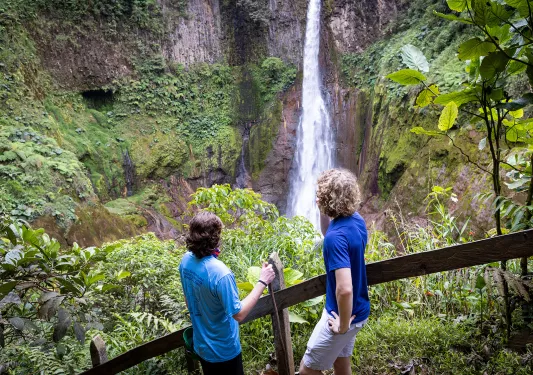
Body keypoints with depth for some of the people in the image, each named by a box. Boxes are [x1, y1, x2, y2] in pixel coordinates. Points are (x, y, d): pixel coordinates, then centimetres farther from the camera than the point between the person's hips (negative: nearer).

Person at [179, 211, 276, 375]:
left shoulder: (186, 261, -10)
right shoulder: (220, 273, -34)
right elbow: (239, 314, -27)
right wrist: (262, 282, -24)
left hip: (201, 344, 7)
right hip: (223, 349, -6)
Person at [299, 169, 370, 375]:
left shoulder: (336, 236, -31)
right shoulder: (356, 220, -4)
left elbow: (344, 289, -37)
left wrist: (343, 325, -21)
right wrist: (322, 215, -2)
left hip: (343, 315, -9)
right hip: (357, 309, 9)